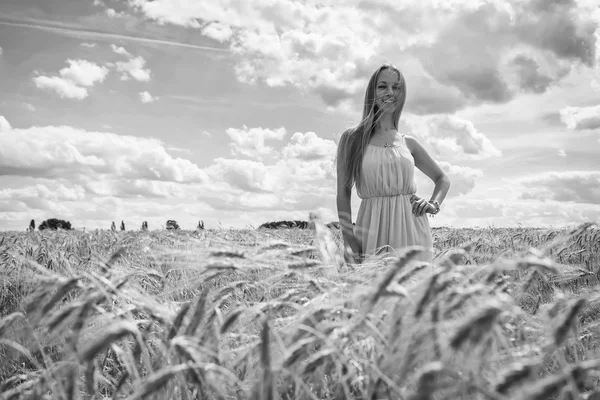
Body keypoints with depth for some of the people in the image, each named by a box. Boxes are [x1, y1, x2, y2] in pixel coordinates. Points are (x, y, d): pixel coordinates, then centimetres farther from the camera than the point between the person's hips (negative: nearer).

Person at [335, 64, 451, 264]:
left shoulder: (408, 143, 10)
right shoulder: (352, 138, 2)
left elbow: (442, 178, 23)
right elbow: (343, 194, 1)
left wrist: (434, 204, 3)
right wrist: (349, 241, -9)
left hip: (412, 231, 3)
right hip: (373, 231, -2)